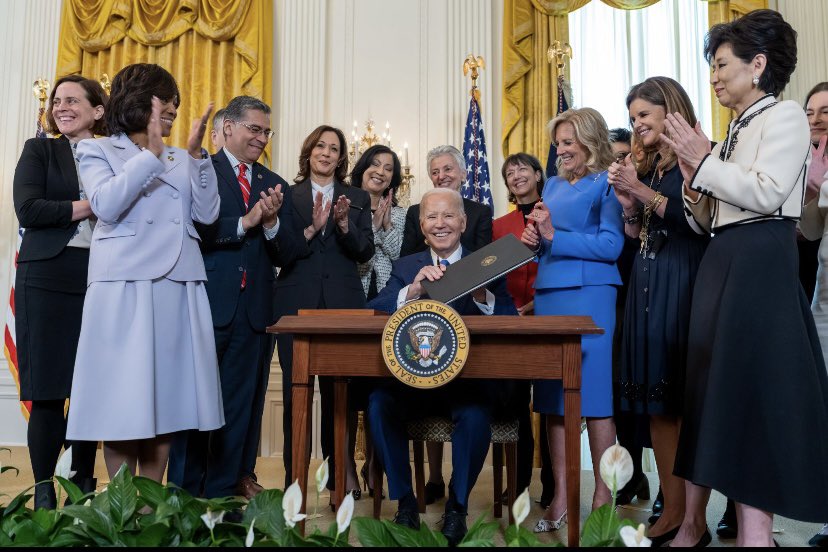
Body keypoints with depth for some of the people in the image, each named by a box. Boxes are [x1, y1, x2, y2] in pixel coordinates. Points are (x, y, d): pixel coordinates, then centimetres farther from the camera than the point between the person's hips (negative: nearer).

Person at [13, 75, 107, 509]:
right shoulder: (39, 151, 9)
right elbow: (28, 210, -5)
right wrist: (88, 206, -7)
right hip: (48, 282, -1)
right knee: (48, 393, 0)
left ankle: (84, 486, 16)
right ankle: (43, 493, 11)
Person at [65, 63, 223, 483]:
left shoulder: (181, 159, 18)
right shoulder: (97, 150, 9)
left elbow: (207, 213, 5)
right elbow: (106, 206, -9)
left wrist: (195, 154, -2)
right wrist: (151, 153, -12)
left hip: (179, 288, 4)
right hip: (125, 287, -3)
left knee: (167, 398, 4)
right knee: (123, 398, -3)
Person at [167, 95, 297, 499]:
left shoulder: (275, 186, 14)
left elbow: (285, 254, 7)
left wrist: (271, 222, -10)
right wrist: (245, 222, -16)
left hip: (253, 312, 4)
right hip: (206, 306, -4)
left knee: (240, 409, 9)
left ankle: (224, 492, 20)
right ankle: (184, 494, 17)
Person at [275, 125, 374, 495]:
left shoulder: (358, 198, 13)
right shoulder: (288, 195, 9)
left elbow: (365, 252, 4)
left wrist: (345, 226, -12)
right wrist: (311, 228, -13)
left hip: (343, 303, 1)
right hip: (297, 302, 0)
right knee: (296, 388, 2)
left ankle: (342, 468, 11)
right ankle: (295, 471, 12)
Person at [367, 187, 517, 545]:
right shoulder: (406, 267, 11)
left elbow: (511, 320, -5)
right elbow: (375, 311, -4)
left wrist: (482, 295, -25)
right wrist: (413, 290, -22)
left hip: (469, 379, -1)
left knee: (475, 414, -31)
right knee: (378, 403, -25)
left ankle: (458, 504, -4)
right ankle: (404, 499, -4)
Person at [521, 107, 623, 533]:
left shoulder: (606, 183, -2)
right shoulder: (553, 185, 18)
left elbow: (611, 245, -12)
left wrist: (554, 236, -14)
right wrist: (535, 242, 0)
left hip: (589, 296, -7)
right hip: (548, 295, 7)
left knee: (593, 394, -3)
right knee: (554, 395, 6)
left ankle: (602, 498, 8)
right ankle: (560, 498, 14)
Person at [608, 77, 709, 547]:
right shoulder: (646, 167, 17)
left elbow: (698, 220, -16)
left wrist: (642, 190, -13)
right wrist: (628, 204, 1)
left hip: (684, 284, -7)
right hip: (647, 285, 8)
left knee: (688, 400, -5)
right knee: (657, 400, 6)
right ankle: (672, 510, 14)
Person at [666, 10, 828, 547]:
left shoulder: (785, 116, -1)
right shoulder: (734, 133, 20)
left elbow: (765, 193, -17)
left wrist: (704, 160, -9)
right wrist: (693, 178, 1)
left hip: (760, 262, -8)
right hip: (721, 263, 8)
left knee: (753, 390, -8)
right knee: (713, 385, 9)